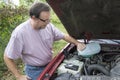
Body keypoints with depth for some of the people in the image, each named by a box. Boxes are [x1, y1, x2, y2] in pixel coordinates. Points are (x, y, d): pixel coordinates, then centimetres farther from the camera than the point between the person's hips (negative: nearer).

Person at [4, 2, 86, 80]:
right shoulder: (20, 33, -28)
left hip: (50, 65, 5)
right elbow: (7, 57, -20)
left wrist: (77, 43, -4)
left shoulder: (49, 26, -12)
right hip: (34, 70, -5)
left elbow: (64, 36, 5)